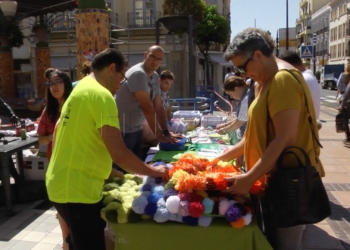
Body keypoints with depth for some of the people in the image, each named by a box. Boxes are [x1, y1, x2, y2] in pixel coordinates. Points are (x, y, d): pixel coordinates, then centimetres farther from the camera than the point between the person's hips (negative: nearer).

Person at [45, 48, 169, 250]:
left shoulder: (81, 90, 13)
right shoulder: (101, 95, -17)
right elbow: (119, 154, -23)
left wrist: (109, 172, 20)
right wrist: (153, 171, -8)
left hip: (64, 185, 10)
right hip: (77, 190, -10)